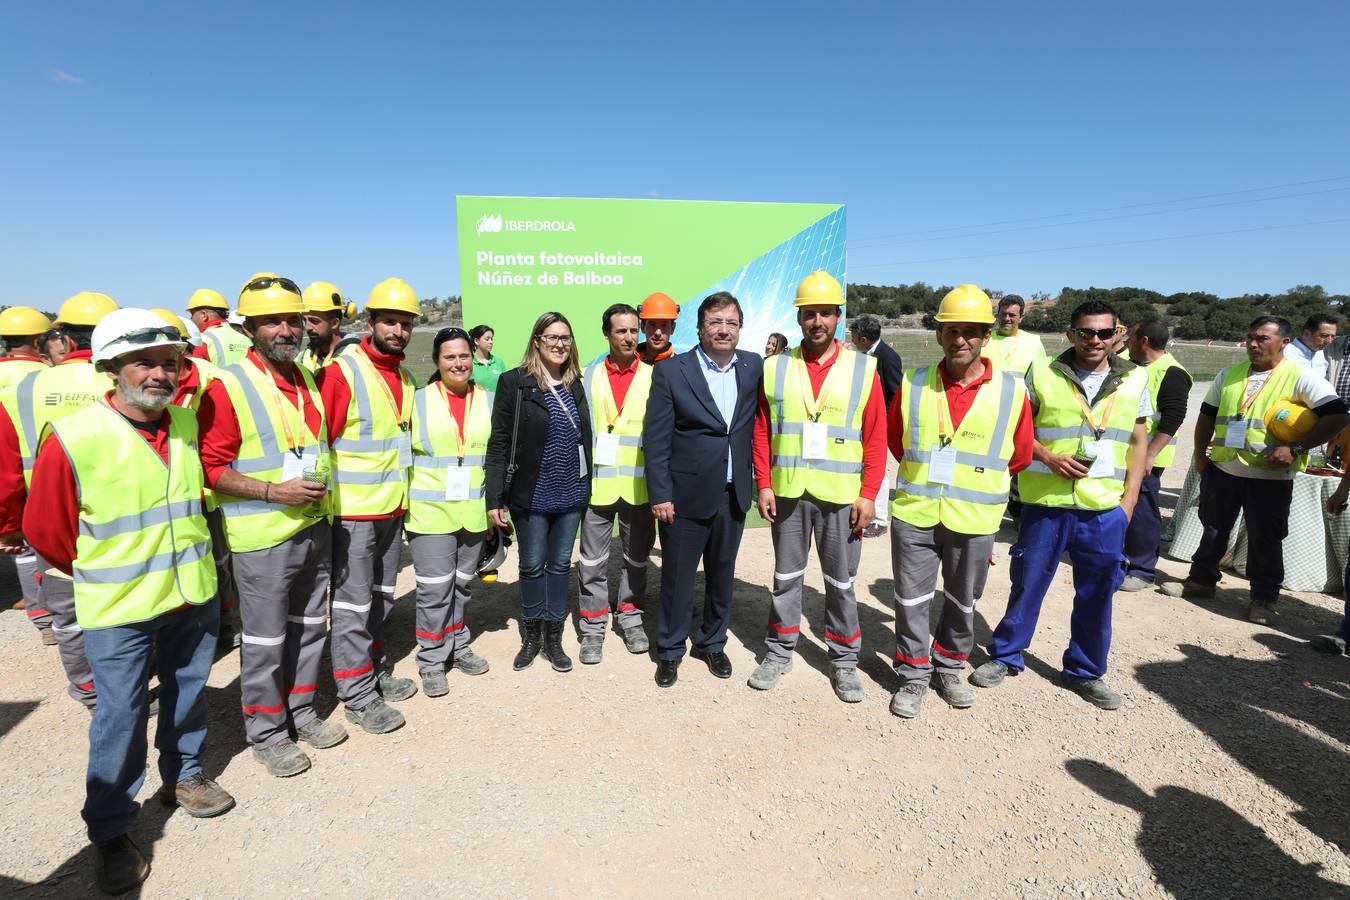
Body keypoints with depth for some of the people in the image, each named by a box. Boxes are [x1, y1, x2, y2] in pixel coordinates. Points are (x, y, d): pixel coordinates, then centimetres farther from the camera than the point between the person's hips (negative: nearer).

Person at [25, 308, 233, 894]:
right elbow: (45, 528, -6)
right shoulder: (73, 439, -18)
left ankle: (184, 775, 42)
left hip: (194, 597, 5)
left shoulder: (188, 424, -2)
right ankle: (109, 830, 26)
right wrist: (102, 574, 5)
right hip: (119, 610, -4)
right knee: (121, 718, 6)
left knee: (188, 694, 19)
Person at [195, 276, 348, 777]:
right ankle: (266, 733, 25)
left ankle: (302, 712, 36)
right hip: (262, 537, -6)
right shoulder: (228, 387, -12)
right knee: (266, 641, 7)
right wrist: (274, 492, -22)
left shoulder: (307, 378, 8)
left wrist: (320, 484, 11)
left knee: (310, 627, 18)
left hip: (314, 526, 7)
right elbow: (210, 467, -15)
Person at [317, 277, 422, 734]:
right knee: (353, 604, 2)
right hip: (353, 510, -7)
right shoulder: (342, 371, -13)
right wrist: (327, 499, -16)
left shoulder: (405, 378, 11)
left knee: (381, 598, 18)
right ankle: (358, 696, 13)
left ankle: (376, 671, 34)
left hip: (393, 508, 8)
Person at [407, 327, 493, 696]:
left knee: (463, 583, 16)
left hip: (474, 510, 3)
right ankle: (431, 660, 14)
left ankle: (458, 646, 32)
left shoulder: (489, 401, 6)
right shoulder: (418, 400, -1)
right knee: (434, 587, -2)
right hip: (430, 510, -3)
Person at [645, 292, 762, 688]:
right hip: (686, 494, -3)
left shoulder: (753, 366, 4)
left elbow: (754, 427, 8)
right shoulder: (670, 371, -7)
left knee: (722, 574, 16)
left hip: (733, 495, 3)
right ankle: (670, 651, 28)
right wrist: (660, 495, -11)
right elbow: (656, 440, -8)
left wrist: (755, 483, 0)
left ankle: (712, 643, 36)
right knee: (677, 576, 9)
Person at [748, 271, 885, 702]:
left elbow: (876, 437, -2)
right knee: (786, 575, 13)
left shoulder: (863, 368, 0)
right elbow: (762, 431, 4)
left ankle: (844, 661, 26)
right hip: (788, 491, 1)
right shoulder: (776, 368, 3)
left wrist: (868, 494, -7)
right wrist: (764, 484, -3)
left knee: (840, 581, 10)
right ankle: (778, 651, 28)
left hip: (841, 494, -1)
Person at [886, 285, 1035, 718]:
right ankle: (914, 675, 27)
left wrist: (976, 482, 12)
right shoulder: (913, 385, -3)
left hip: (974, 520, 0)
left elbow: (1019, 456, 7)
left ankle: (949, 668, 38)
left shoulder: (1011, 391, -6)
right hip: (914, 514, 1)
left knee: (962, 602, 17)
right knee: (912, 599, 9)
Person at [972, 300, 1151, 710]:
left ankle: (1085, 672, 29)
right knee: (1028, 584, 9)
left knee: (1096, 594, 11)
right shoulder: (1043, 373, -1)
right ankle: (1005, 656, 27)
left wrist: (1130, 498, 2)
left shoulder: (1135, 379, 6)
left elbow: (1138, 442, 10)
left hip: (1105, 508, 2)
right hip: (1046, 502, -2)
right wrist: (1050, 458, -14)